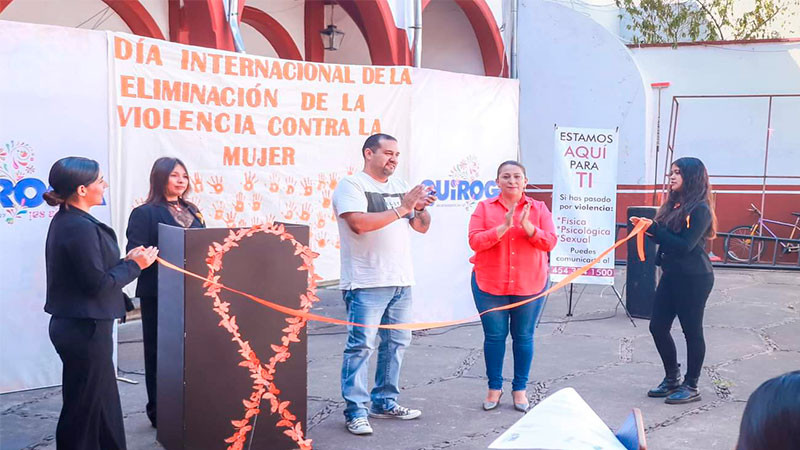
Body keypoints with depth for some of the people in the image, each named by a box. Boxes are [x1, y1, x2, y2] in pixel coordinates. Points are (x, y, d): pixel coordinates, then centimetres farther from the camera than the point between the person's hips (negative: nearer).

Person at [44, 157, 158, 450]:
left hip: (74, 325, 10)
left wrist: (126, 260, 4)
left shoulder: (66, 221, 9)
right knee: (84, 407, 3)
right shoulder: (80, 228, -22)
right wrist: (134, 265, -9)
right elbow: (98, 283, -21)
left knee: (102, 400, 19)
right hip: (85, 329, -10)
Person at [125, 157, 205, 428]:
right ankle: (158, 411, 14)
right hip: (158, 294, -6)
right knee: (159, 351, 4)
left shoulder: (191, 211, 15)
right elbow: (136, 253, -13)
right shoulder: (144, 213, -6)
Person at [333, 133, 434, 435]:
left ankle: (385, 402, 23)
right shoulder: (351, 185, -5)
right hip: (366, 284, -7)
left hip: (401, 282, 8)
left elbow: (422, 227, 18)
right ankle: (356, 412, -1)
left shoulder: (400, 186, 16)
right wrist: (401, 209, -18)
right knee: (361, 346, -7)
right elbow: (358, 223, -21)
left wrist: (421, 208, -4)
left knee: (396, 343, 12)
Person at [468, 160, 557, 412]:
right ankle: (494, 388, 18)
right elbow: (475, 241, -9)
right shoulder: (484, 208, 2)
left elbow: (550, 242, -4)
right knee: (494, 336, 4)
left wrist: (527, 226, -20)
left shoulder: (539, 209, 5)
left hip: (530, 285, 1)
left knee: (524, 336, 7)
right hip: (490, 285, -1)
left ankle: (520, 389, 19)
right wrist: (504, 227, -20)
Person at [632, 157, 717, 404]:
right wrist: (647, 227, -4)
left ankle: (691, 386, 14)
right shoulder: (674, 204, 11)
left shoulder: (700, 209, -13)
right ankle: (672, 379, 24)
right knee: (658, 327, 9)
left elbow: (685, 245, -20)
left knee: (692, 330, 2)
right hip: (671, 275, 8)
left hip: (694, 278, -8)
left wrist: (654, 229, -21)